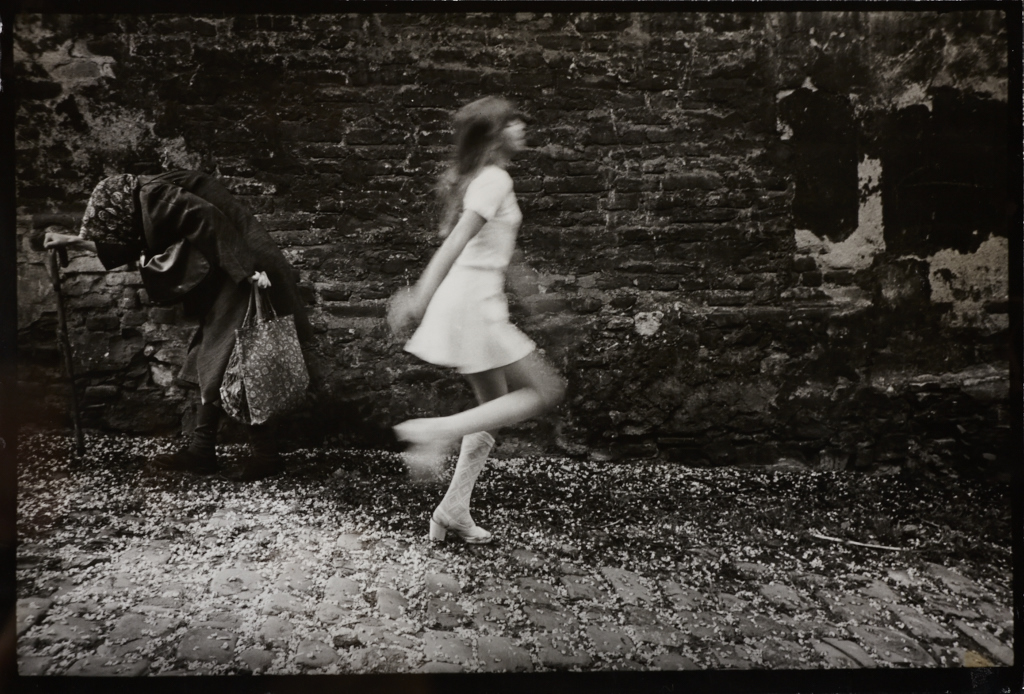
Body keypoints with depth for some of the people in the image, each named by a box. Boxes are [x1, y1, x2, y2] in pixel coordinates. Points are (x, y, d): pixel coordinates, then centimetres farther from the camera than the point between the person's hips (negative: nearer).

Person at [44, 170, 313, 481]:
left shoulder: (154, 195, -9)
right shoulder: (150, 200, 21)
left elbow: (210, 218, -22)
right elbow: (129, 242, 32)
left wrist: (247, 270, -28)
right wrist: (74, 241, 35)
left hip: (245, 275, -10)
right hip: (233, 276, 10)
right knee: (211, 362, 11)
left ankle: (264, 453, 1)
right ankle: (201, 449, 17)